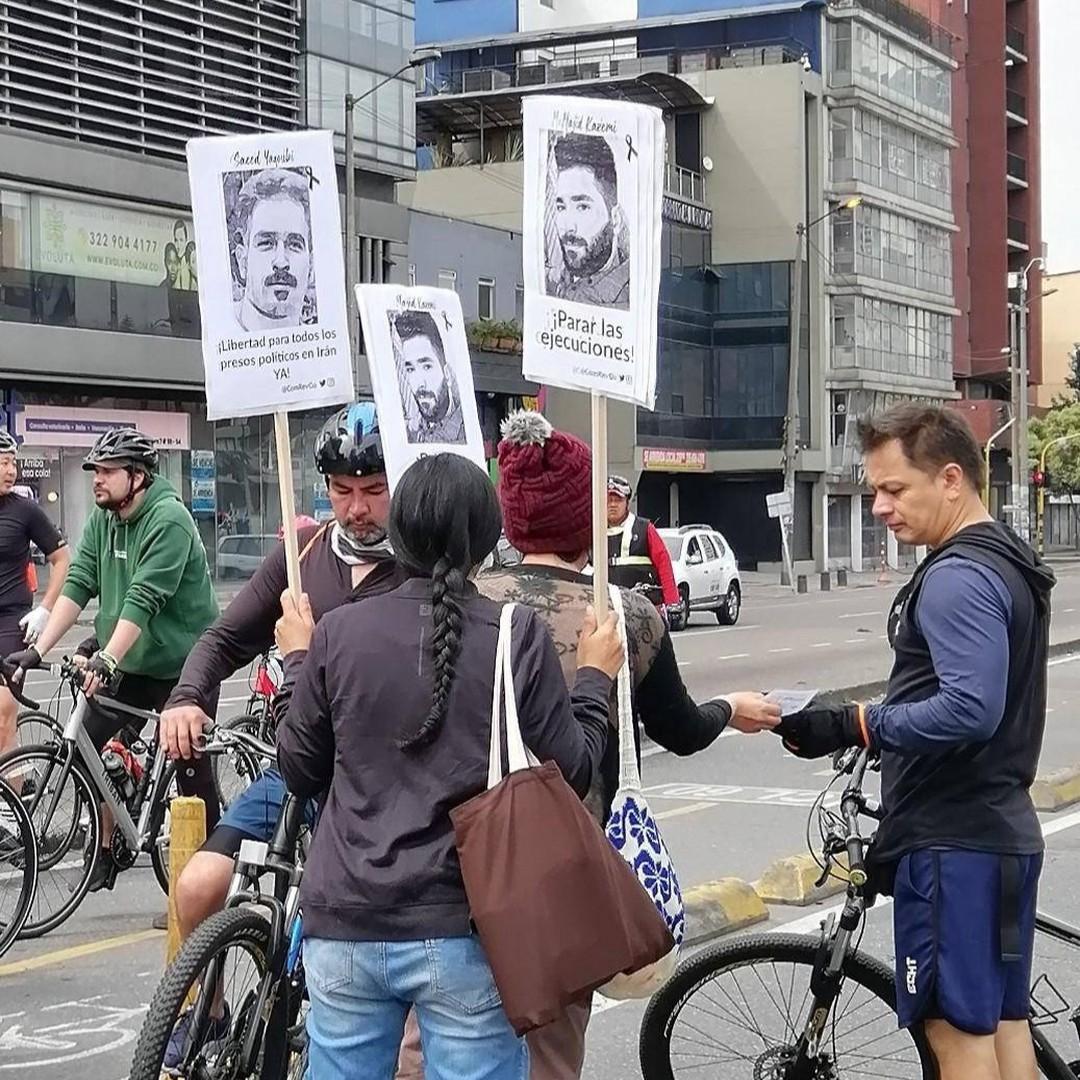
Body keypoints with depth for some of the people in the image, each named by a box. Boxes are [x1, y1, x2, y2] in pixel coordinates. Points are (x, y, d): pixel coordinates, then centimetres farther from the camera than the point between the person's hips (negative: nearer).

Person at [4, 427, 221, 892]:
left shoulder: (168, 519, -20)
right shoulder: (102, 520, 4)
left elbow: (143, 599, -29)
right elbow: (77, 586, -2)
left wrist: (108, 659, -38)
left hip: (181, 665, -7)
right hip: (127, 662, 7)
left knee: (191, 767, -1)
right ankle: (106, 850, 13)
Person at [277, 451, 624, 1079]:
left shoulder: (338, 632, -2)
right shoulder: (520, 635, -8)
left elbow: (300, 773, 9)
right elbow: (571, 774, -2)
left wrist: (300, 661, 22)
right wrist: (596, 677, 13)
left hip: (345, 930, 2)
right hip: (465, 932, -2)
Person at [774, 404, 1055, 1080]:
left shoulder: (957, 578, -18)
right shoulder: (1011, 562, 15)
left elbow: (970, 709, -29)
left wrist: (850, 725, -25)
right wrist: (875, 729, 20)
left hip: (953, 843, -10)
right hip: (1005, 830, 10)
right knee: (1003, 1021, 14)